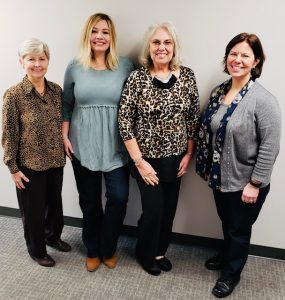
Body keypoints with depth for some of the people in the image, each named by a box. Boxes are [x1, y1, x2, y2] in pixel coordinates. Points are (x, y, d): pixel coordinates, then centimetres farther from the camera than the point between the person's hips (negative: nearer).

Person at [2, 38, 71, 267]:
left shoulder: (57, 90, -1)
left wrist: (63, 152, 8)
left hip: (56, 161, 4)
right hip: (29, 164, -4)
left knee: (55, 202, 20)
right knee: (33, 209, 12)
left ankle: (53, 236, 47)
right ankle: (37, 249, 35)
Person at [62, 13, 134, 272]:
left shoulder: (125, 66, -1)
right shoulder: (75, 67, 3)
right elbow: (66, 105, 9)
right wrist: (65, 136, 3)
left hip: (115, 146, -1)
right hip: (82, 146, 1)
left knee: (119, 197, -4)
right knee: (89, 200, 11)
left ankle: (108, 248, 24)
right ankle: (93, 250, 33)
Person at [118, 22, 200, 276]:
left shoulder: (187, 76, -2)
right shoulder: (137, 78, -11)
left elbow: (194, 118, 4)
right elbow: (125, 122, -11)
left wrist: (189, 154, 1)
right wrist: (139, 161, -13)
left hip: (176, 158, 4)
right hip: (148, 158, -3)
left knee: (169, 209, 15)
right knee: (154, 209, 2)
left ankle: (160, 251, 42)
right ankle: (145, 254, 33)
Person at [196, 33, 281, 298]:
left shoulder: (263, 100, -20)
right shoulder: (218, 92, 1)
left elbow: (270, 147, -19)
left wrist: (255, 183, -18)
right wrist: (204, 166, 11)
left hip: (245, 183, -5)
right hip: (220, 177, 6)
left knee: (239, 229, 15)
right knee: (226, 222, 26)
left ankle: (231, 273, 40)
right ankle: (226, 255, 53)